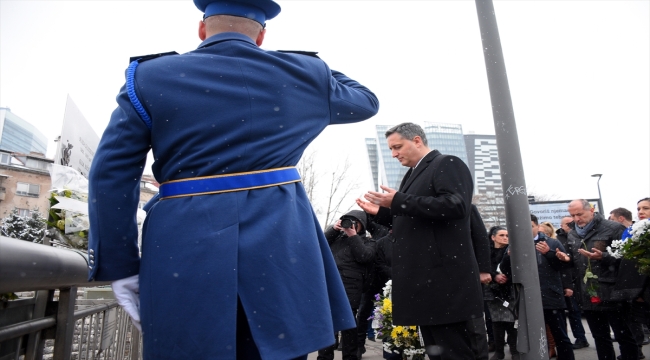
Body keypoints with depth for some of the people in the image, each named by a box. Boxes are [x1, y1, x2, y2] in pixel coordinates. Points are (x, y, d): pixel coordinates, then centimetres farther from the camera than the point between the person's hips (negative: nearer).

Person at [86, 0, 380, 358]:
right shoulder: (303, 75, 9)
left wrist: (120, 267, 6)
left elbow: (110, 177, 2)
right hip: (281, 247, 1)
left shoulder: (150, 76, 6)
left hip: (183, 255, 0)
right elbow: (366, 100, 27)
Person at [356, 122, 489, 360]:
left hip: (446, 279, -9)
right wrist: (381, 212, 10)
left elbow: (456, 205, -23)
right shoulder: (413, 174, 20)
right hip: (424, 279, 9)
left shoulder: (447, 164, -6)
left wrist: (399, 202, -23)